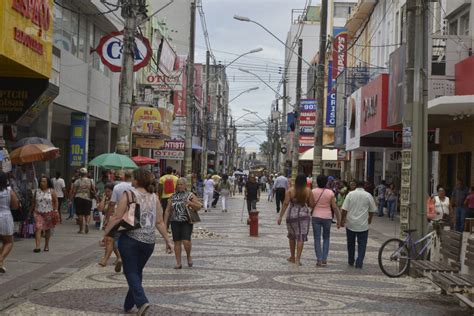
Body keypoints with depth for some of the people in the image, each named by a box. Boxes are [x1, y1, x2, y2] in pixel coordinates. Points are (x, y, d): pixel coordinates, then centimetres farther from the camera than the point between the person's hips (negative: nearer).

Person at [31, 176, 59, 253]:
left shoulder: (51, 191, 0)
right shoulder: (36, 191, 4)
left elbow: (55, 201, 3)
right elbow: (33, 202, 11)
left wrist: (55, 210, -5)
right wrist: (31, 211, 10)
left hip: (48, 213, 0)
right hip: (38, 213, 0)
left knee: (47, 229, 12)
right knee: (38, 228, -14)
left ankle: (46, 245, 26)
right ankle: (37, 246, -19)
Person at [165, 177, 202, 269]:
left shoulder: (190, 195, 5)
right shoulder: (173, 196, 13)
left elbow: (199, 206, 4)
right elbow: (168, 210, 14)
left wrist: (191, 203, -13)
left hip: (186, 221, -3)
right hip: (175, 222, 3)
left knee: (186, 241, -15)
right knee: (177, 242, 2)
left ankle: (188, 256, 13)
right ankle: (178, 263, 9)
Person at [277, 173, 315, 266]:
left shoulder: (290, 191, -6)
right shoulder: (308, 191, -5)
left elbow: (285, 203, -11)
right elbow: (312, 205, -4)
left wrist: (280, 216, -7)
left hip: (291, 215, 1)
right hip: (304, 215, -1)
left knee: (292, 236, 18)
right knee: (301, 237, 2)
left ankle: (292, 257, 27)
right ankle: (298, 258, -6)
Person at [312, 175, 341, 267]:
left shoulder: (313, 192, -4)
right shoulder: (330, 193, -6)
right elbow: (335, 207, -5)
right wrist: (339, 220, 1)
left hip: (316, 217, 0)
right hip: (327, 217, 0)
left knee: (317, 239, 4)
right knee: (326, 238, 16)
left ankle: (319, 259, -2)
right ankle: (324, 258, 10)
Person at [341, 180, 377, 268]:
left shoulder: (350, 194, -4)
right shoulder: (368, 195, -3)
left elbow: (344, 209, -7)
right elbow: (372, 210, 6)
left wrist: (343, 220, 2)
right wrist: (370, 219, 22)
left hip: (350, 224, 1)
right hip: (363, 224, -1)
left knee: (351, 244, 16)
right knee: (362, 244, 3)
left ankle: (351, 261, 25)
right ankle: (359, 262, -7)